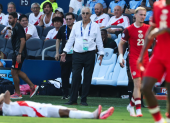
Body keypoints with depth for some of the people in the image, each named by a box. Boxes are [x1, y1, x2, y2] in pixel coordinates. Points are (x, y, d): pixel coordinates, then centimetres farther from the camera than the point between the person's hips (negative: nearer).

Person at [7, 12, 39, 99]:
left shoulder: (18, 28, -15)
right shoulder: (14, 28, 15)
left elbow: (23, 40, -21)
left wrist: (19, 54, -24)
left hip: (19, 53, -10)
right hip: (16, 53, 10)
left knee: (14, 72, -5)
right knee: (17, 72, 14)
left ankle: (17, 94, 3)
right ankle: (32, 86, 17)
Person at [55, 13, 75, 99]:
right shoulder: (63, 29, 9)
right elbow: (58, 40, 17)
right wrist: (57, 52, 10)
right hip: (65, 55, 2)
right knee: (64, 75, 3)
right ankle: (65, 94, 9)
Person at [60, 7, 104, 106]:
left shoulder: (95, 26, 7)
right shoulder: (76, 25, 11)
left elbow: (99, 41, 8)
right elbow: (71, 39, 15)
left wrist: (101, 54, 1)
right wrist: (65, 52, 10)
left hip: (90, 54, -1)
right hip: (77, 54, 1)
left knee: (87, 78, 0)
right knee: (75, 76, -7)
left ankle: (84, 100, 7)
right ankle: (73, 100, -3)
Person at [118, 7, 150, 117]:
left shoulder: (148, 28, 6)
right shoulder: (129, 29, -3)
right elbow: (121, 44, 4)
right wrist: (121, 56, -5)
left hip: (145, 59, 4)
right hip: (134, 59, -4)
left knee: (142, 86, 5)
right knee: (137, 84, -13)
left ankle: (131, 105, 25)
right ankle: (138, 110, -13)